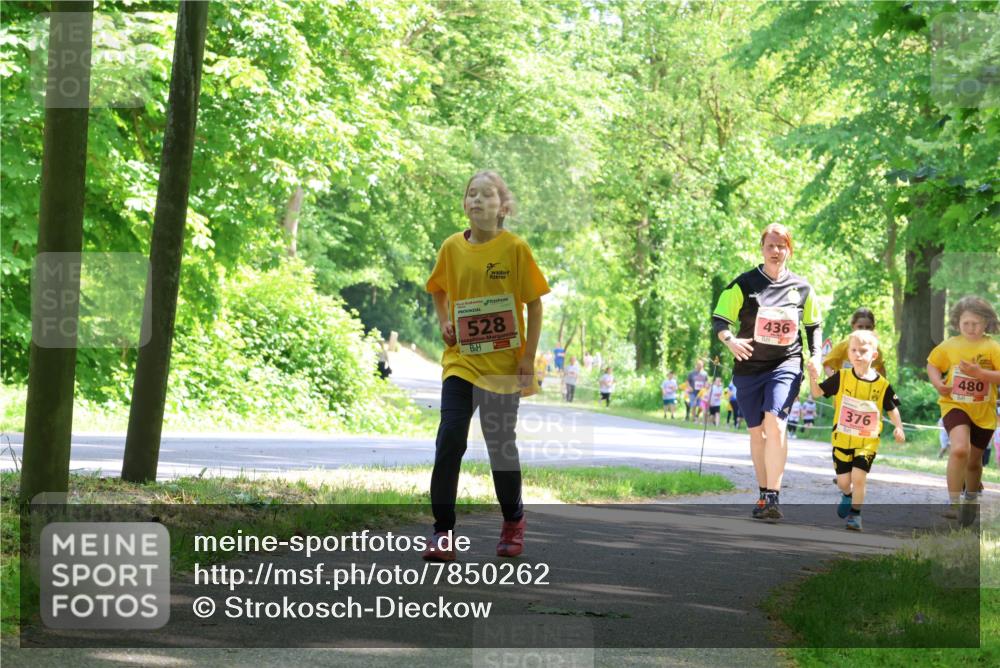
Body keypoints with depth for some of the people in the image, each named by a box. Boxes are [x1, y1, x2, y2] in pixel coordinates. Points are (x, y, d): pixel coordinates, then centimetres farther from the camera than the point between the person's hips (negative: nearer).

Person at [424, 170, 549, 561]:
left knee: (501, 444, 6)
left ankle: (513, 521, 29)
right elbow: (439, 289, 22)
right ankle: (443, 533, -6)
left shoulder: (514, 248, -7)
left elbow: (534, 305, -3)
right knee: (449, 441, -10)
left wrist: (528, 358, -8)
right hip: (460, 361, 2)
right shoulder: (452, 247, 2)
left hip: (503, 364, -2)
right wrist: (444, 323, 5)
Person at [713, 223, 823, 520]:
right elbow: (719, 320, -3)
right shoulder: (744, 284, -2)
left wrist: (815, 354, 2)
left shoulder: (801, 288, 4)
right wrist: (730, 340, -23)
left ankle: (773, 497, -23)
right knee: (757, 431, 8)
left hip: (786, 364, -1)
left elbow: (814, 325, 18)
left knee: (774, 422, -21)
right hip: (749, 367, 1)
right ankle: (763, 494, 24)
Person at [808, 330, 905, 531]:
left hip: (867, 442, -1)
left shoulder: (882, 385, -6)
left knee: (859, 477, -13)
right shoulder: (841, 378, -5)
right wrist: (813, 378, -24)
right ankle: (847, 495, 43)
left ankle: (855, 514, 4)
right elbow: (817, 392, -4)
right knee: (843, 480, 8)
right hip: (842, 439, 1)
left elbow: (892, 409, 6)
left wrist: (898, 427, -10)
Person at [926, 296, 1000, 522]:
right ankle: (954, 504, -18)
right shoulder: (949, 346, -2)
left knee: (974, 461, 17)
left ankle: (971, 501, 45)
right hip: (955, 405, -1)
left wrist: (979, 372, -29)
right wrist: (938, 384, -6)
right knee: (960, 449, -27)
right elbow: (932, 365, 13)